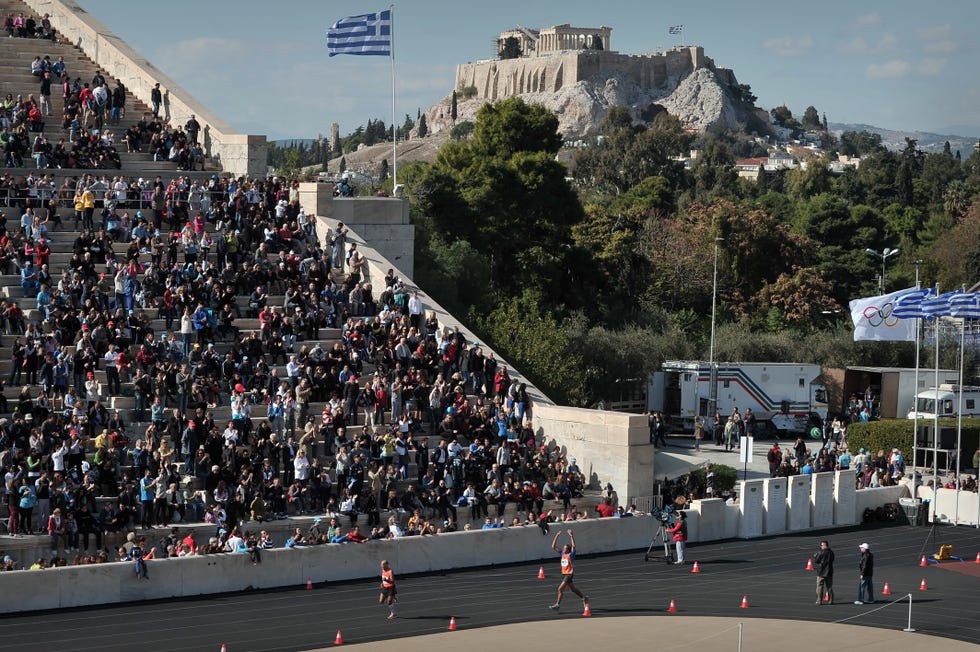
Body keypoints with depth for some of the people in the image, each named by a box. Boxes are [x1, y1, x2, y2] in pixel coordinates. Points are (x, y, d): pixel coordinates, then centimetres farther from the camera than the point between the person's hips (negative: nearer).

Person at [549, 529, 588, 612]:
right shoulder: (562, 553, 7)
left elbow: (573, 546, -25)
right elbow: (553, 547, 8)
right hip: (564, 574, 8)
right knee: (572, 589, 19)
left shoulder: (571, 554, -10)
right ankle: (584, 597, 35)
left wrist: (571, 536, -29)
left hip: (570, 574, -8)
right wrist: (557, 537, 0)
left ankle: (557, 604, -9)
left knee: (560, 588, -13)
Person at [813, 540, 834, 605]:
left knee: (820, 587, 1)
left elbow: (816, 561, -11)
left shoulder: (820, 552, -13)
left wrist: (815, 557, 9)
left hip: (821, 572, -5)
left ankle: (819, 601, -1)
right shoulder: (831, 552, 4)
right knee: (829, 587, 11)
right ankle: (831, 600, 10)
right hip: (829, 572, 5)